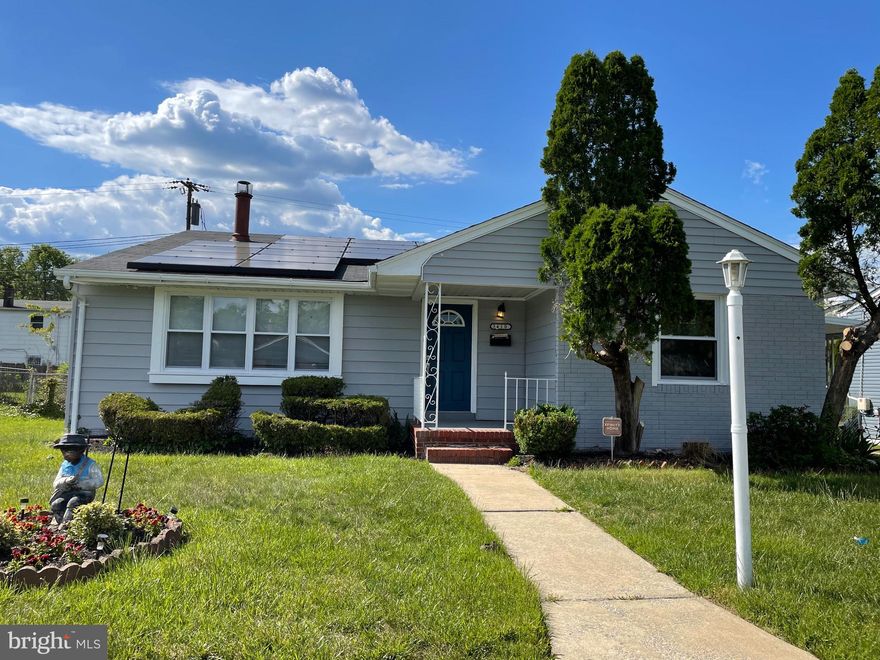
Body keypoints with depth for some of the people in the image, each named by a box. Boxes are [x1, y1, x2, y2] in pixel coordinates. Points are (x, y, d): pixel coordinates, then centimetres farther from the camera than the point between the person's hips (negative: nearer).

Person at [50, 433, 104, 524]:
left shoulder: (90, 465, -4)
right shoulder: (64, 465, 12)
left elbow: (99, 481, -11)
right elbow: (56, 484, 7)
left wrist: (80, 484, -21)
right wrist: (66, 481, -17)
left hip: (84, 493, -5)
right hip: (67, 493, 5)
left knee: (72, 503, -35)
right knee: (56, 504, -25)